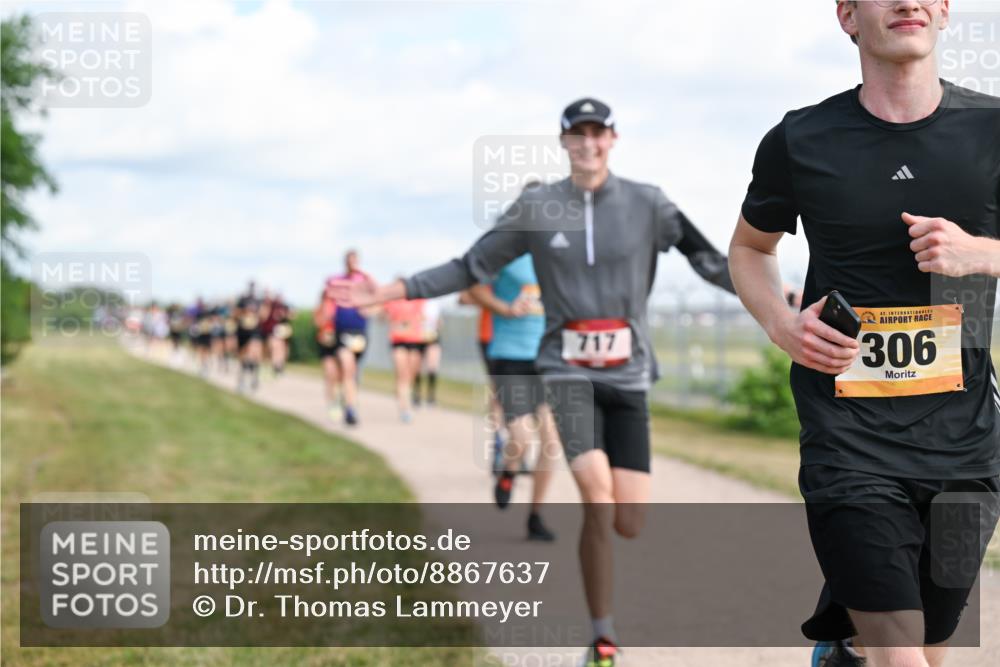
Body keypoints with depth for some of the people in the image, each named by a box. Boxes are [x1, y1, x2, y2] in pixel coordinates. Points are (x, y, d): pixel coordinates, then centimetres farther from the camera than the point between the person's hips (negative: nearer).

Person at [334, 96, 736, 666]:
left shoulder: (646, 203, 2)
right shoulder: (536, 208, 2)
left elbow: (712, 261, 0)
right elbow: (470, 268, 7)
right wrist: (389, 292, 1)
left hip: (628, 373, 1)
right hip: (568, 368, -1)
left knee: (628, 523, -5)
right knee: (598, 496, -20)